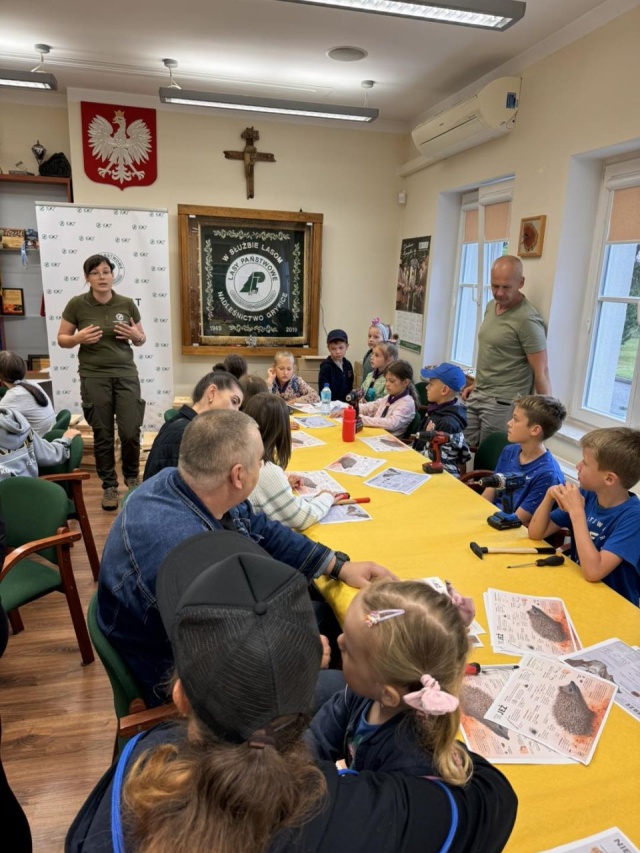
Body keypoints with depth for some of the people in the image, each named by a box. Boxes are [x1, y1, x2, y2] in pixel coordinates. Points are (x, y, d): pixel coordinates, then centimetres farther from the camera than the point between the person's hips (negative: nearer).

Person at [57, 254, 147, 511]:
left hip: (126, 374, 1)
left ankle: (132, 477, 25)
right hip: (94, 377, -1)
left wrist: (136, 336, -11)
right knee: (102, 435, 4)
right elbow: (62, 339, 5)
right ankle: (109, 486, 19)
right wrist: (79, 338, -15)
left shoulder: (127, 304, 1)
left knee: (131, 432, -1)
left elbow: (141, 339, 12)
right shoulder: (77, 304, -2)